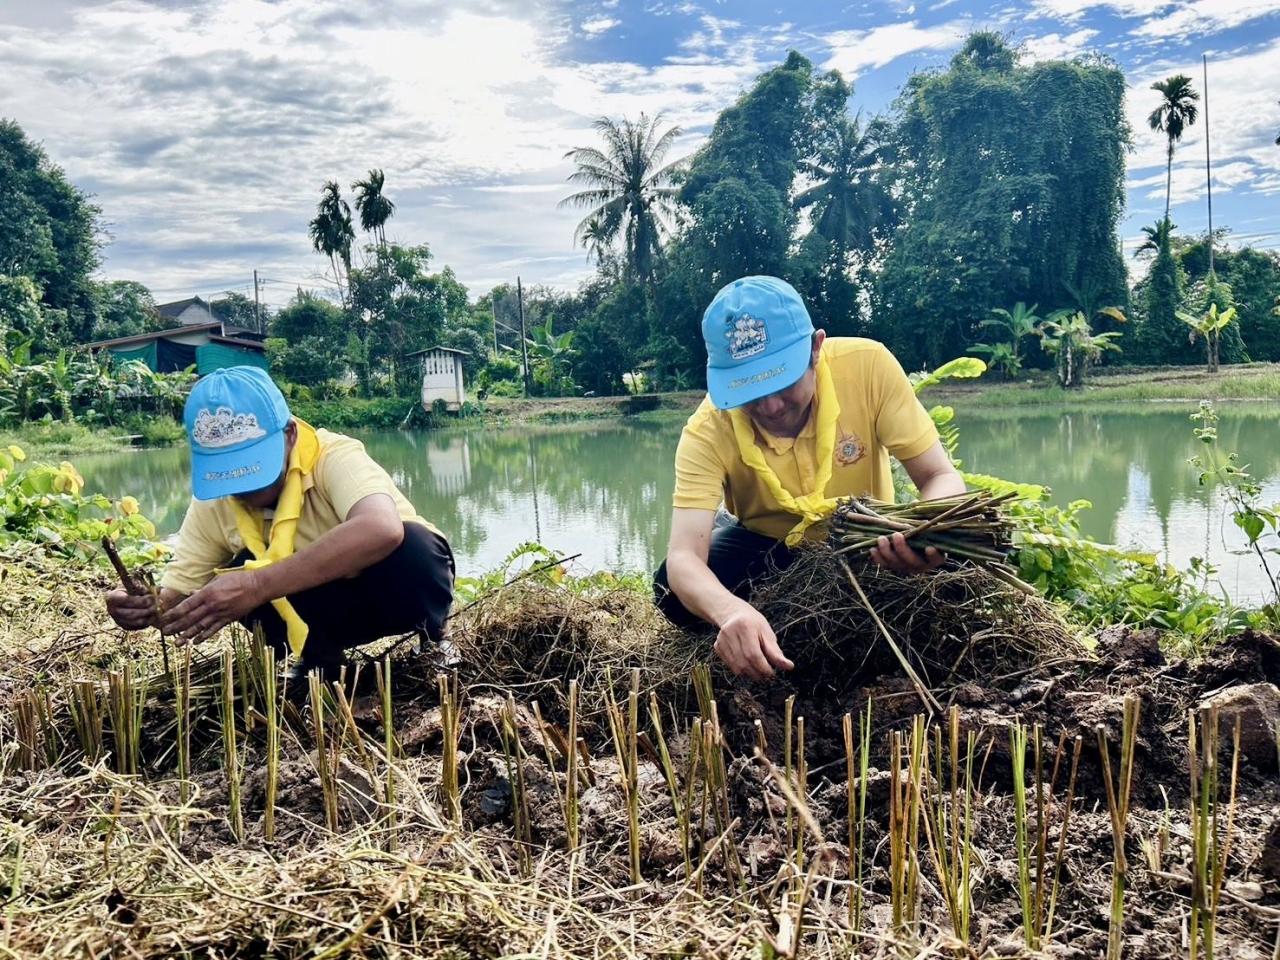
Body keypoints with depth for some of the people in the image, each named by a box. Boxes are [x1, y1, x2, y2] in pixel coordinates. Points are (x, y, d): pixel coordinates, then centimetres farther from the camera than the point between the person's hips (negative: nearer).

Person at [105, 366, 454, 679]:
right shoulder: (213, 502, -12)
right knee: (230, 585, -24)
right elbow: (177, 594, -8)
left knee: (412, 546, -36)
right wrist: (146, 607, -33)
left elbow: (381, 530, -51)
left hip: (393, 588, -3)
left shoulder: (334, 456, -30)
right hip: (327, 605, 4)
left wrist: (258, 585, -54)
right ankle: (316, 659, -1)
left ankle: (431, 648, -9)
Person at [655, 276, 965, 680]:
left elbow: (941, 476, -23)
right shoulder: (708, 432, -29)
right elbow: (683, 556, -38)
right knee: (675, 589, -30)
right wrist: (731, 611, -62)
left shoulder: (868, 365, -28)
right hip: (765, 547, -1)